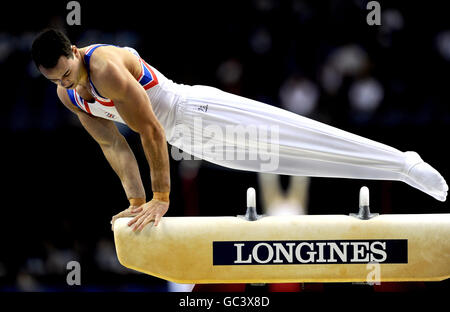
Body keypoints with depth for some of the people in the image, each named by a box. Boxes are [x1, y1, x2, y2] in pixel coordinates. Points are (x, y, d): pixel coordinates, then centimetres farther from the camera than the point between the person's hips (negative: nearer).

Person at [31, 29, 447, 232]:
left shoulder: (106, 68, -27)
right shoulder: (67, 94, -1)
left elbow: (151, 131, -26)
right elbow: (112, 144, 7)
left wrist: (161, 197, -23)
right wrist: (136, 200, 3)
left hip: (196, 110, -8)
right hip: (185, 136, 8)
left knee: (294, 140, -12)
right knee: (273, 151, 9)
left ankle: (404, 163, -8)